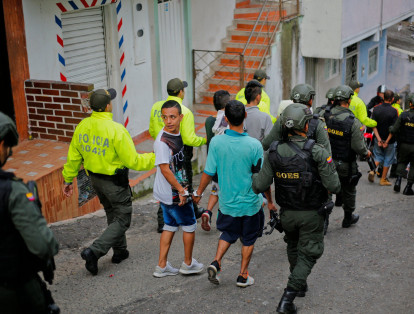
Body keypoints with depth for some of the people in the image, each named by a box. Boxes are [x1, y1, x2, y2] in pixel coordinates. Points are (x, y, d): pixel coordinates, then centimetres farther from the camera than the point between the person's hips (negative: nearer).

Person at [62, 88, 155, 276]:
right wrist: (155, 158, -9)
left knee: (112, 214, 24)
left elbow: (73, 157, 4)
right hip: (114, 182, -7)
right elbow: (132, 161, -21)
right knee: (122, 219, 6)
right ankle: (94, 251, -6)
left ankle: (120, 251, 36)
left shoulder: (82, 126, -5)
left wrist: (68, 179, 16)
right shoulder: (115, 130, -25)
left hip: (95, 179, 7)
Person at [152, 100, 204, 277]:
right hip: (174, 194, -8)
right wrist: (181, 190, -21)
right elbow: (164, 169, -25)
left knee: (170, 226, 16)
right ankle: (188, 264, 25)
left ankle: (162, 266, 24)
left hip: (167, 194, 8)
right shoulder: (162, 141, -24)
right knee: (190, 225, 8)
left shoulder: (177, 134, 4)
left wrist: (183, 187, 18)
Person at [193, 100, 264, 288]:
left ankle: (216, 262, 7)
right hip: (250, 202, -2)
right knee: (248, 239, 18)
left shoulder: (216, 142, -14)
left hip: (227, 202, 2)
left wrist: (198, 193, 10)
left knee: (228, 234, 25)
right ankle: (243, 276, 25)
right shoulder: (254, 145, -19)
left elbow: (208, 172, -7)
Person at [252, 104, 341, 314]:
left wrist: (253, 176, 11)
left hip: (287, 213, 4)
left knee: (293, 247, 28)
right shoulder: (317, 153, -21)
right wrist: (330, 170, 2)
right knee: (308, 254, 9)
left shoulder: (274, 152, -12)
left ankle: (300, 285, 46)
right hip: (311, 214, -4)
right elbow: (334, 186, -19)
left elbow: (259, 186, -11)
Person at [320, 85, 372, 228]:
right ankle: (348, 218, 40)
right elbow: (358, 147, -18)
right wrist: (366, 153, 2)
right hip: (345, 166, -2)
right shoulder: (354, 122, -19)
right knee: (348, 192, 21)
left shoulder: (323, 114, -10)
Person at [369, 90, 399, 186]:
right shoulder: (394, 111, -16)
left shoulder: (376, 109, -5)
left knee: (378, 156, 21)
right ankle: (383, 179, 15)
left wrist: (379, 139, -7)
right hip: (389, 140, -3)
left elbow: (373, 125, -7)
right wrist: (387, 141, -10)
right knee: (388, 159, 10)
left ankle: (372, 171, -1)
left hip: (378, 139, 3)